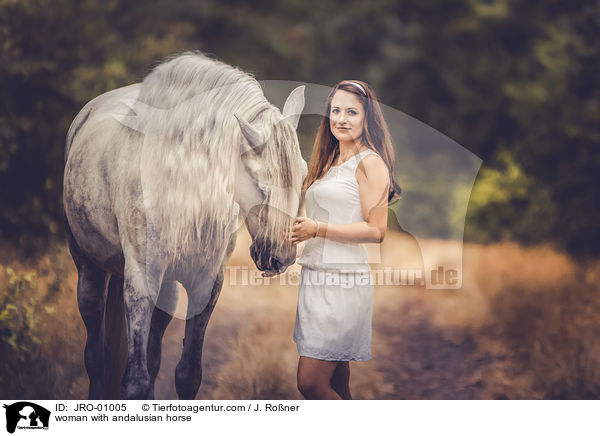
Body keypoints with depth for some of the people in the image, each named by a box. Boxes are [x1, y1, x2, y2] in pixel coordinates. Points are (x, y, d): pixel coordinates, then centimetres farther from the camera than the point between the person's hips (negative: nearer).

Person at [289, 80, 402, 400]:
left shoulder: (370, 163, -6)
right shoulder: (329, 162, 18)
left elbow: (375, 231, -13)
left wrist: (317, 229, -17)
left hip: (344, 283, -8)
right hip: (315, 277, 8)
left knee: (311, 383, -11)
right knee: (336, 388, 10)